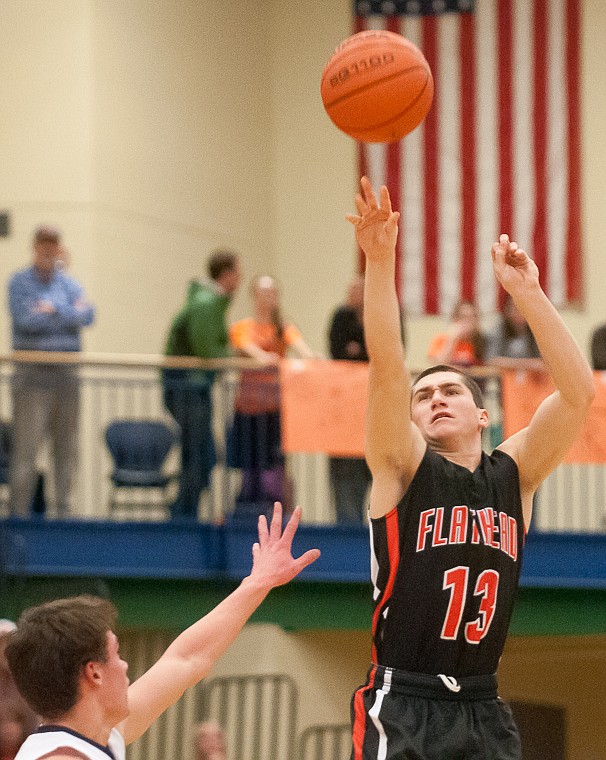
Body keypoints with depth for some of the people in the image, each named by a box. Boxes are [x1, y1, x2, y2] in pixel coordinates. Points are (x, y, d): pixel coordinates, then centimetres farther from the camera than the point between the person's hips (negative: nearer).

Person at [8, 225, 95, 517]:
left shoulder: (69, 283, 13)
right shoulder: (19, 283, 2)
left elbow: (87, 315, -3)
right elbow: (25, 320, -13)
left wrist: (54, 310, -12)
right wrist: (70, 312, -7)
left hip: (66, 373, 4)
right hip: (32, 374, -4)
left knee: (67, 448, 5)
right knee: (26, 446, -9)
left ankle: (64, 510, 11)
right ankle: (19, 512, -7)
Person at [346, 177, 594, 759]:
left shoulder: (514, 476, 10)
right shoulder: (403, 469, 3)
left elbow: (578, 390, -1)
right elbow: (387, 369, -12)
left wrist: (526, 293, -8)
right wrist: (380, 261, -24)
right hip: (402, 706, -4)